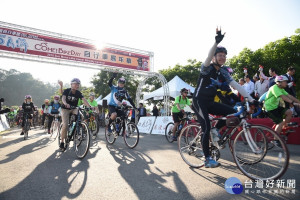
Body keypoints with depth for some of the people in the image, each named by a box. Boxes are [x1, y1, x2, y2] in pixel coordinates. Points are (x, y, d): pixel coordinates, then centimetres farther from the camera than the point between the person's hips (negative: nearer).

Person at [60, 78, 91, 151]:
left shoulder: (78, 93, -6)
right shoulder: (66, 91, -13)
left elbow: (84, 99, -19)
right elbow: (63, 98, -29)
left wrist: (89, 107, -36)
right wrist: (66, 103, -52)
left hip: (73, 109, 3)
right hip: (65, 109, -3)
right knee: (65, 125, -16)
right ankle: (62, 143, -1)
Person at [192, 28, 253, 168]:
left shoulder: (223, 72, 5)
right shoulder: (207, 68, -11)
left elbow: (237, 86, -1)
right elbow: (208, 57, -34)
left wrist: (251, 100, -9)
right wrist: (216, 42, -51)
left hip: (210, 102, 7)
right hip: (199, 101, -6)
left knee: (232, 112, -11)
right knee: (206, 128, -14)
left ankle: (216, 130, 10)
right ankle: (207, 159, -1)